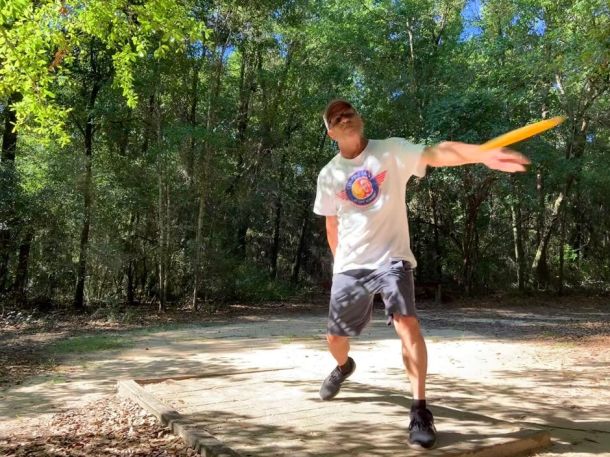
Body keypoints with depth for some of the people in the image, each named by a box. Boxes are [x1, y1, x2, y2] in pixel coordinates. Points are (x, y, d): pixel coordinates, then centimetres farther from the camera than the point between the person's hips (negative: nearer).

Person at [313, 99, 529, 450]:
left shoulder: (391, 151, -6)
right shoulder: (328, 175, 2)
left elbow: (437, 154, -24)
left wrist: (485, 154, -40)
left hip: (391, 257, -3)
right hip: (350, 265, 3)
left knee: (407, 323, -25)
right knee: (336, 337, 11)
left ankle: (421, 412, -14)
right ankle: (344, 367, 49)